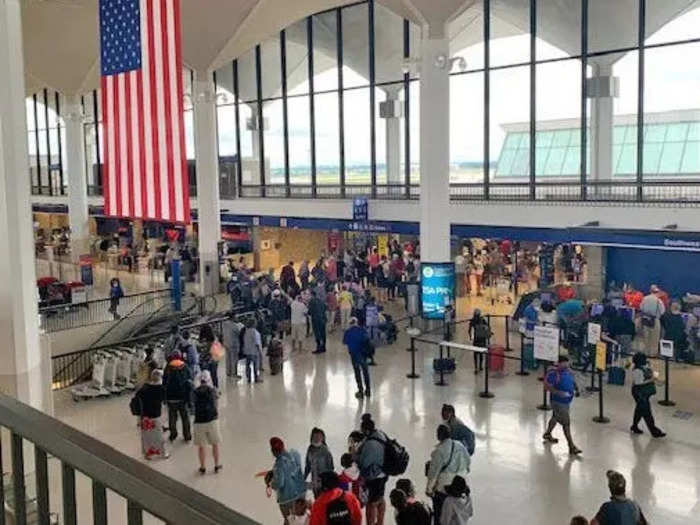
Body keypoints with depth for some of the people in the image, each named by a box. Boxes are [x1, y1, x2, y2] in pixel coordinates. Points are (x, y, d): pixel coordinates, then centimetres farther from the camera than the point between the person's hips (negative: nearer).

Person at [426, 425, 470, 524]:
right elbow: (467, 462, 7)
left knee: (439, 513, 13)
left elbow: (433, 472, -20)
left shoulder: (439, 451, -25)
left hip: (442, 489, -6)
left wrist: (429, 489, -8)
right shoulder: (460, 446, -7)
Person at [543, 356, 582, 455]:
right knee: (566, 423, -9)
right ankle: (572, 447, -4)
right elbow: (547, 385, -24)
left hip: (567, 401, 9)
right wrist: (559, 393, -33)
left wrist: (576, 390, -1)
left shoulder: (568, 372, 3)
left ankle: (547, 434, 50)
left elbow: (573, 382, 18)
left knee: (555, 418, 27)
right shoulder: (553, 374, -21)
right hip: (558, 402, -9)